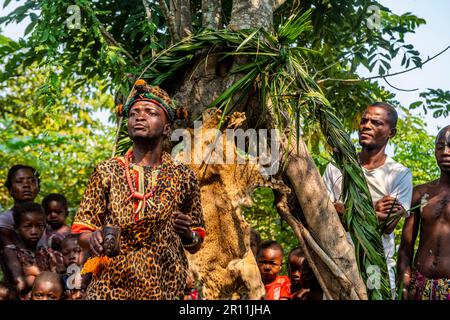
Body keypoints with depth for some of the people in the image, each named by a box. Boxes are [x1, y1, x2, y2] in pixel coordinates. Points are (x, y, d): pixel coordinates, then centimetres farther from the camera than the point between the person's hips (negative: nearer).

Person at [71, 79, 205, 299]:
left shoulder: (183, 177, 6)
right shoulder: (107, 171, 4)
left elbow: (195, 246, 12)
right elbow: (81, 232, 5)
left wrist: (187, 233, -10)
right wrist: (94, 238, -17)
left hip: (164, 289, 1)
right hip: (109, 287, 0)